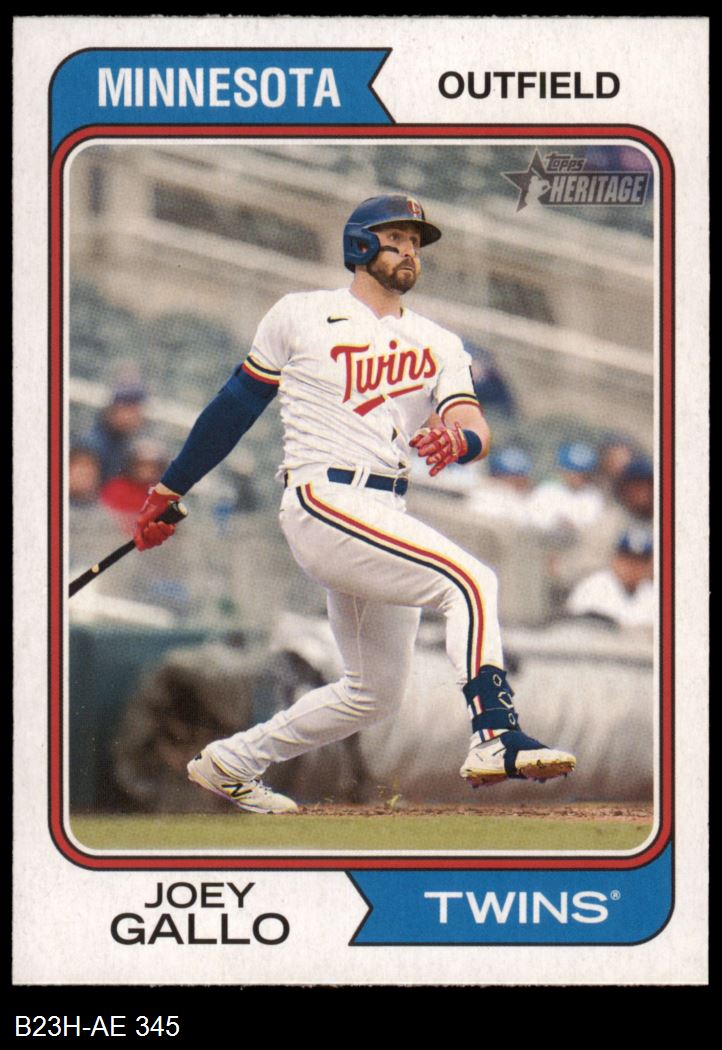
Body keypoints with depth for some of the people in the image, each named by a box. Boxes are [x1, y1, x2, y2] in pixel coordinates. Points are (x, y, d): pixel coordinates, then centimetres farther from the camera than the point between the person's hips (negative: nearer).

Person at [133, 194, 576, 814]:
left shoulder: (439, 345, 14)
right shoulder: (301, 317, 3)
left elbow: (474, 425, -2)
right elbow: (236, 406, 9)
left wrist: (459, 441, -27)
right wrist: (170, 490, 11)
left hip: (384, 518, 7)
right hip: (323, 503, -7)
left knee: (376, 692, 12)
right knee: (471, 581, -24)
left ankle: (233, 762, 25)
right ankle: (496, 738, -33)